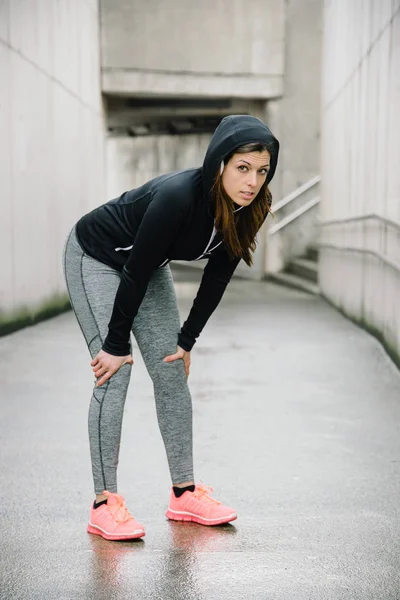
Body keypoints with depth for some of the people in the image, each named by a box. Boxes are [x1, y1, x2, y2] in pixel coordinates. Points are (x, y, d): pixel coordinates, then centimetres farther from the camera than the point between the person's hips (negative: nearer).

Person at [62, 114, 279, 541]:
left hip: (148, 265, 7)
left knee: (173, 372, 3)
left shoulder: (247, 210, -18)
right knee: (114, 375, -13)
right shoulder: (177, 197, -38)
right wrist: (116, 345, -21)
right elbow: (134, 274, -30)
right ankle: (104, 504, -7)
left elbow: (217, 276, -6)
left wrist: (187, 341, -4)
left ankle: (185, 494, 11)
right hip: (95, 259, -7)